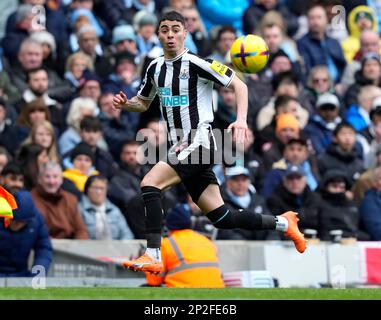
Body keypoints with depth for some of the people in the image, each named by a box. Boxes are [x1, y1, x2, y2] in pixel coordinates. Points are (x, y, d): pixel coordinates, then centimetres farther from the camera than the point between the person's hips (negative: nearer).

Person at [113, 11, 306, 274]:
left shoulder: (196, 64, -10)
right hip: (181, 148, 8)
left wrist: (241, 119, -22)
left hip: (199, 142, -8)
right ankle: (283, 223, 27)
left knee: (150, 183, -22)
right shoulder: (155, 68, 11)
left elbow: (239, 85, -8)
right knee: (221, 218, 9)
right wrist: (125, 103, 4)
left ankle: (153, 256, -21)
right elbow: (143, 103, 26)